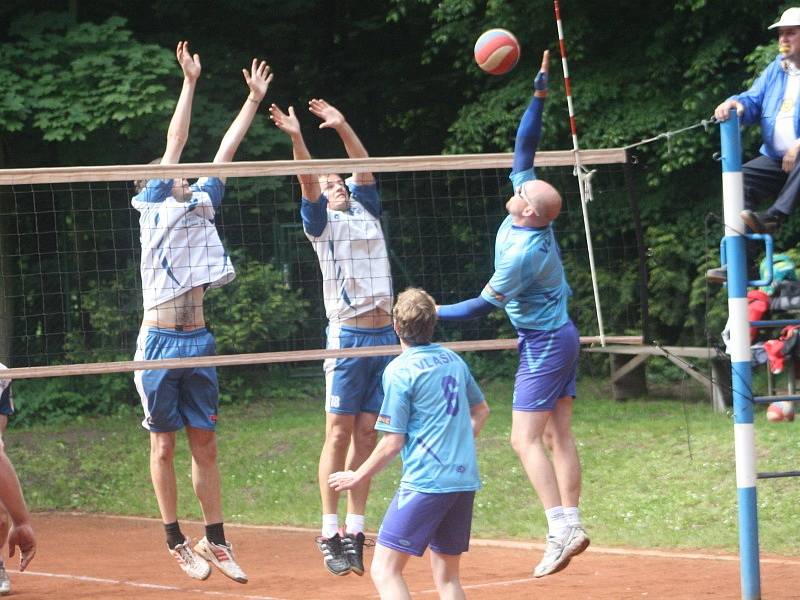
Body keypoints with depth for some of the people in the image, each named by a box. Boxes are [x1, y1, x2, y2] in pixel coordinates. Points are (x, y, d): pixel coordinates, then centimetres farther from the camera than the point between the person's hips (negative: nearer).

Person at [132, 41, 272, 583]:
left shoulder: (200, 207, 15)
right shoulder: (154, 206, 1)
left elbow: (224, 154, 15)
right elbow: (175, 145, -5)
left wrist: (254, 100, 14)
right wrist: (190, 82, -5)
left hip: (197, 342, 5)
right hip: (160, 342, -5)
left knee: (205, 443, 7)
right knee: (164, 445, 2)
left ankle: (216, 541, 10)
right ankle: (176, 541, 7)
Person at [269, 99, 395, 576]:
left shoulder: (366, 211, 18)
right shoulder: (323, 222, 4)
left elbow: (365, 165, 15)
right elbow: (308, 180, -10)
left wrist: (342, 126, 4)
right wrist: (296, 138, -24)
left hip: (385, 335, 5)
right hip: (349, 336, -5)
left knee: (367, 434, 4)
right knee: (340, 434, -5)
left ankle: (355, 531, 4)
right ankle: (331, 533, -5)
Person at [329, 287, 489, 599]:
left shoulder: (399, 370, -9)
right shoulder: (453, 360, 12)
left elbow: (393, 442, -10)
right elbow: (481, 410, 26)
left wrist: (357, 477, 1)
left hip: (425, 482, -8)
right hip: (465, 479, 8)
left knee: (384, 570, -7)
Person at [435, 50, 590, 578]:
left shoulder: (523, 254, -26)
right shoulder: (535, 210, -5)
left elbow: (482, 306, -16)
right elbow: (525, 148, 3)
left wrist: (430, 315, -9)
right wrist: (539, 96, 0)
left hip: (544, 344, -9)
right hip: (562, 334, 9)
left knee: (527, 439, -10)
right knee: (559, 436, 7)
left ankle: (562, 528, -17)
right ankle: (571, 525, 5)